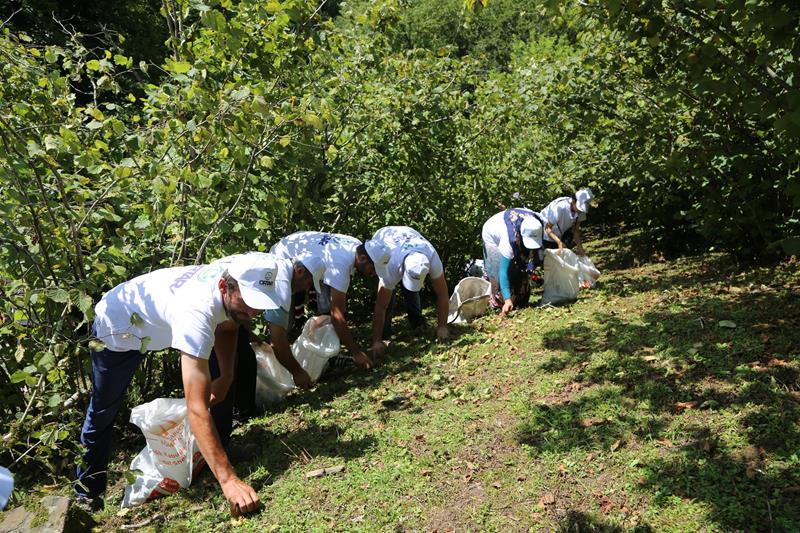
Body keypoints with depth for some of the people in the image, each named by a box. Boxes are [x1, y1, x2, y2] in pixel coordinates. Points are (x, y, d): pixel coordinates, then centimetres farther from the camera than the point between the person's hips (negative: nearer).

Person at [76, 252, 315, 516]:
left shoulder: (243, 275, -25)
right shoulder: (197, 313, -47)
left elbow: (227, 325, 0)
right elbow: (196, 409, -48)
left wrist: (226, 376, -11)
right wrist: (227, 479, -51)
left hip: (162, 320, 6)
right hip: (118, 325, -6)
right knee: (103, 412, 10)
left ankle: (221, 448, 15)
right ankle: (88, 491, 34)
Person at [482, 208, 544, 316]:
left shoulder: (538, 223, -34)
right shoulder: (509, 239, -48)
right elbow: (503, 271, -47)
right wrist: (507, 299, -53)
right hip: (492, 233, -5)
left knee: (521, 268, 0)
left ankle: (521, 302, 13)